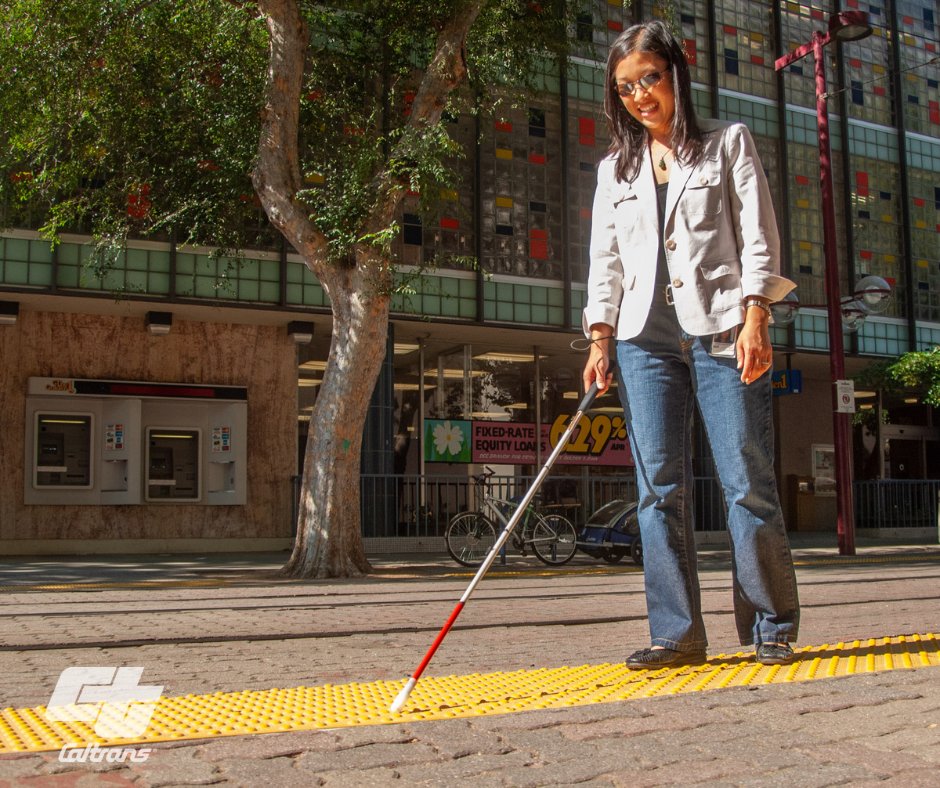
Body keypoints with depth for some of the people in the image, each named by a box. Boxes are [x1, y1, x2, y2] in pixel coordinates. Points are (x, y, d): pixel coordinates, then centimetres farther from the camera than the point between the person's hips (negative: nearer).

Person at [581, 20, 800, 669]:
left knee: (748, 482, -6)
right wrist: (600, 337, 4)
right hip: (644, 337, 3)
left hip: (722, 328, -3)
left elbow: (758, 237, 3)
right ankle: (678, 634, 4)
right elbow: (605, 261, 16)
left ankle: (773, 628, 5)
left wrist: (755, 319, -9)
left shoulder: (728, 143, 12)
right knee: (660, 488, -1)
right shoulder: (615, 169, 20)